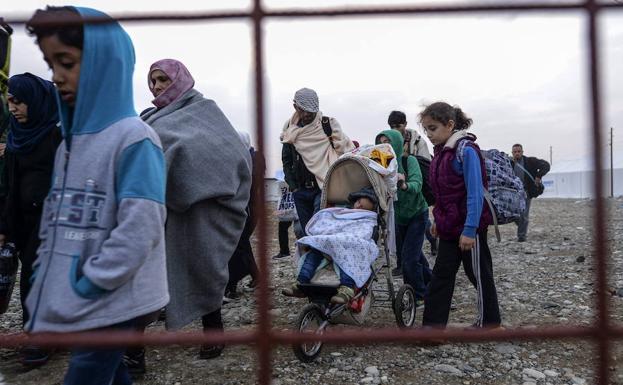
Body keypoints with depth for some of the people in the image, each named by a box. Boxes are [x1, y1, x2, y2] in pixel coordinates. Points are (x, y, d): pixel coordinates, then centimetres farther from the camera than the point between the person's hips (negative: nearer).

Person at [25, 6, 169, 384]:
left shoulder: (134, 139, -15)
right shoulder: (70, 141, 11)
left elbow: (139, 230, -22)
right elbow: (54, 218, 16)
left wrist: (86, 286, -17)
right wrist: (44, 278, 8)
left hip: (109, 307, -7)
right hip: (72, 306, 7)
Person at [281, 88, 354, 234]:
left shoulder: (328, 124, -4)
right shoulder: (290, 129, 8)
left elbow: (347, 151, -5)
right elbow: (286, 162, 15)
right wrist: (293, 187, 6)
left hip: (323, 188, -5)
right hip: (301, 191, 5)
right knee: (306, 231, 11)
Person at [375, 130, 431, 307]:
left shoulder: (409, 161, -17)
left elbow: (417, 184, -33)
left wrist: (404, 185, -54)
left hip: (416, 214, -5)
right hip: (398, 216, 6)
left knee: (409, 258, -11)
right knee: (402, 257, 14)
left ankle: (420, 296, 8)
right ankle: (430, 283, 37)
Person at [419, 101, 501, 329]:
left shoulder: (466, 150, -17)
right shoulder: (442, 151, 9)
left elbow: (475, 193, -21)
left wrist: (469, 230, -23)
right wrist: (439, 221, 16)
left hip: (469, 227, -8)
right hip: (450, 227, 8)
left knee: (479, 275, 8)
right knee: (441, 276, 8)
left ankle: (489, 322, 26)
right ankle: (433, 324, 15)